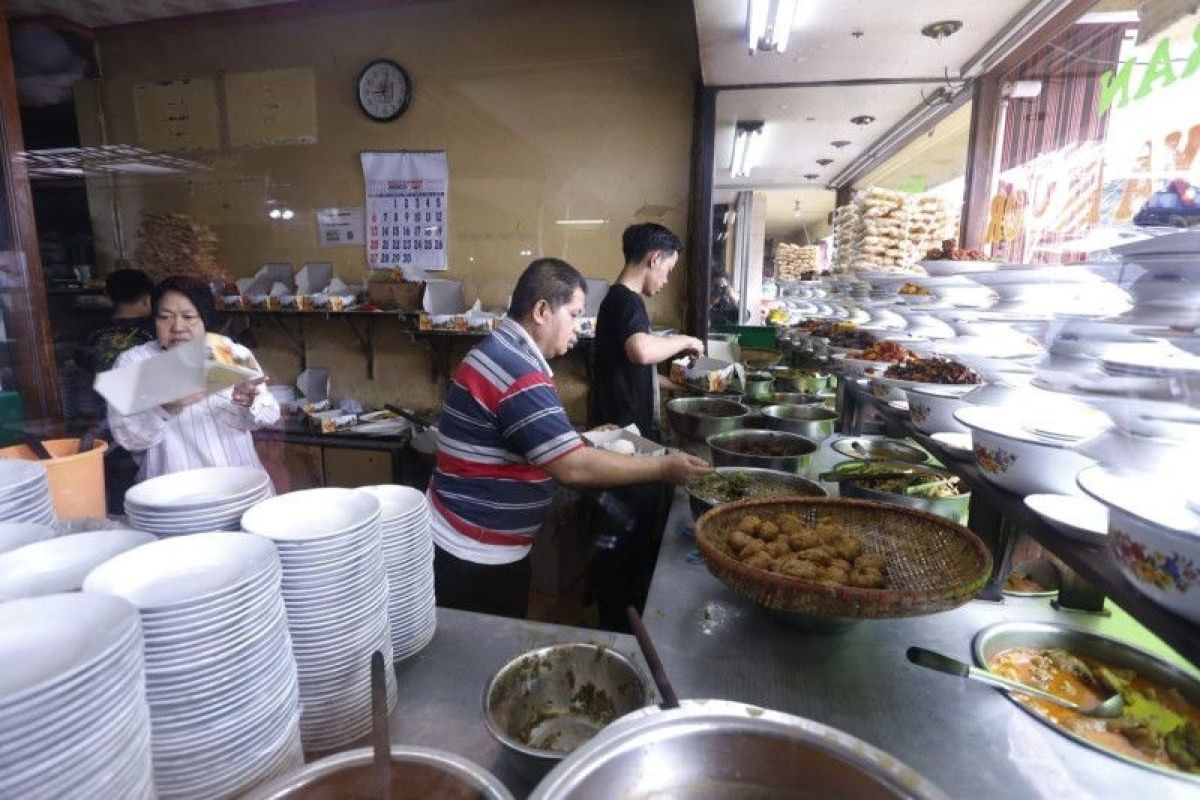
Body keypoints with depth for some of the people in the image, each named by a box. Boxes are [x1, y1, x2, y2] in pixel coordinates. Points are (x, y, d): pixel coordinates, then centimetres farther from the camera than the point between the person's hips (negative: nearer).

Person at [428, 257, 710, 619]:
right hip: (475, 555, -9)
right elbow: (575, 468, -29)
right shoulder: (516, 372, -27)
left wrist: (584, 440, 6)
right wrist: (664, 468, -20)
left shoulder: (503, 353, 6)